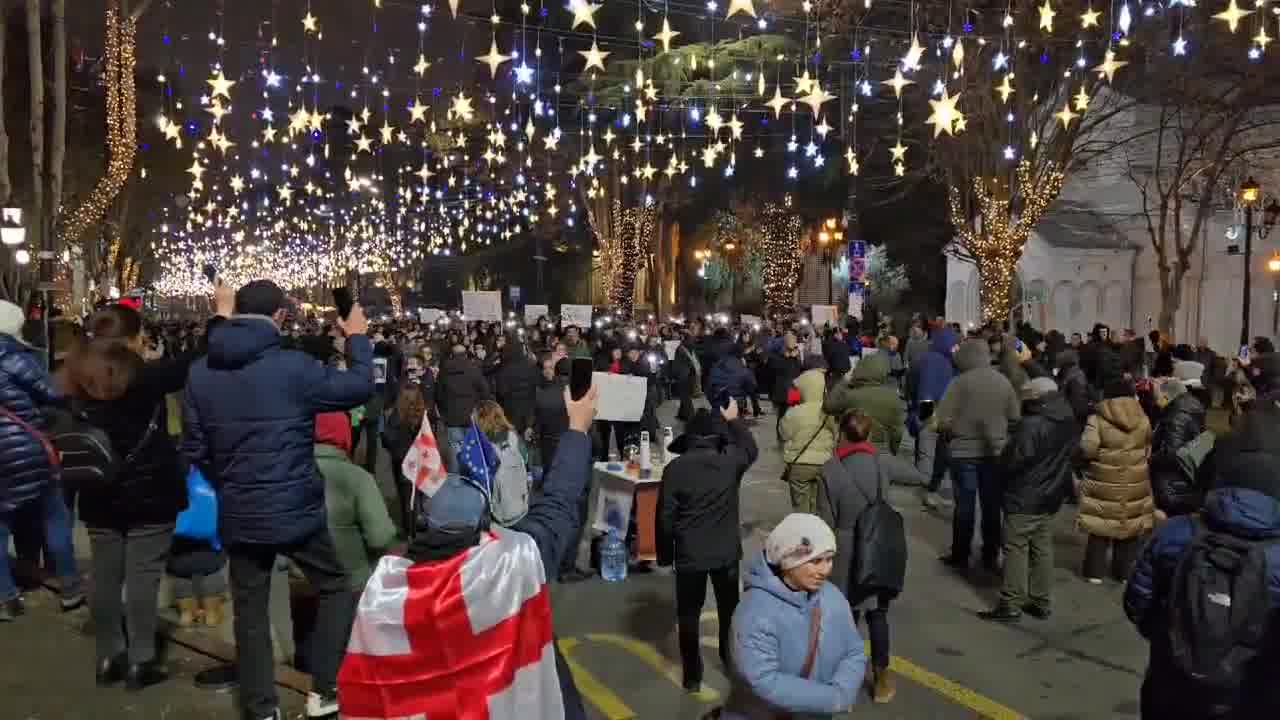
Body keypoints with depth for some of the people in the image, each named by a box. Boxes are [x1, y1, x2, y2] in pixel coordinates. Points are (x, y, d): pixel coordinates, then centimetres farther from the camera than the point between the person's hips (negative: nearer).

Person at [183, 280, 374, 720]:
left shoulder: (199, 373, -1)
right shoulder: (294, 367, -17)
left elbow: (195, 450, 5)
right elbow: (359, 387, -6)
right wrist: (357, 339, 9)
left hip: (238, 514, 4)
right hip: (297, 510, -4)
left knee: (250, 613, 15)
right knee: (335, 588, 17)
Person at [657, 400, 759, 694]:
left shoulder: (675, 468, -12)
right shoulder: (730, 460, -8)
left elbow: (665, 516, -8)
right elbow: (751, 450, 17)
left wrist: (665, 554, 4)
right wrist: (733, 420, 27)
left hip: (689, 553, -2)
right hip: (726, 550, 2)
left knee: (688, 615, 13)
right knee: (729, 610, 21)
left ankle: (693, 676, 20)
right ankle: (733, 663, 36)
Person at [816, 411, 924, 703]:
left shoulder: (830, 470, -12)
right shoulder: (883, 461, -8)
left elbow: (826, 520, -7)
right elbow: (918, 476, 10)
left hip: (845, 552, -1)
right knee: (877, 614, 13)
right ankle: (881, 679, 21)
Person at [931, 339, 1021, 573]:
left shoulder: (960, 382, -14)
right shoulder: (1003, 381, -2)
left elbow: (942, 420, -16)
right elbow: (1015, 417, 4)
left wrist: (953, 431, 4)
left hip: (964, 451, -3)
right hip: (995, 451, 3)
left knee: (965, 505, 6)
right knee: (992, 505, 13)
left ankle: (960, 556, 15)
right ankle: (991, 556, 23)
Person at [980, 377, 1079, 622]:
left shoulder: (1031, 425, -24)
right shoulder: (1069, 423, 3)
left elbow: (1012, 461, -19)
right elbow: (1068, 458, 12)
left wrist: (1001, 481, 1)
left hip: (1024, 498, -8)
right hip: (1051, 497, 8)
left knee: (1016, 549, -1)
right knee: (1042, 548, 15)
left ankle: (1011, 603, 3)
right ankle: (1042, 602, 21)